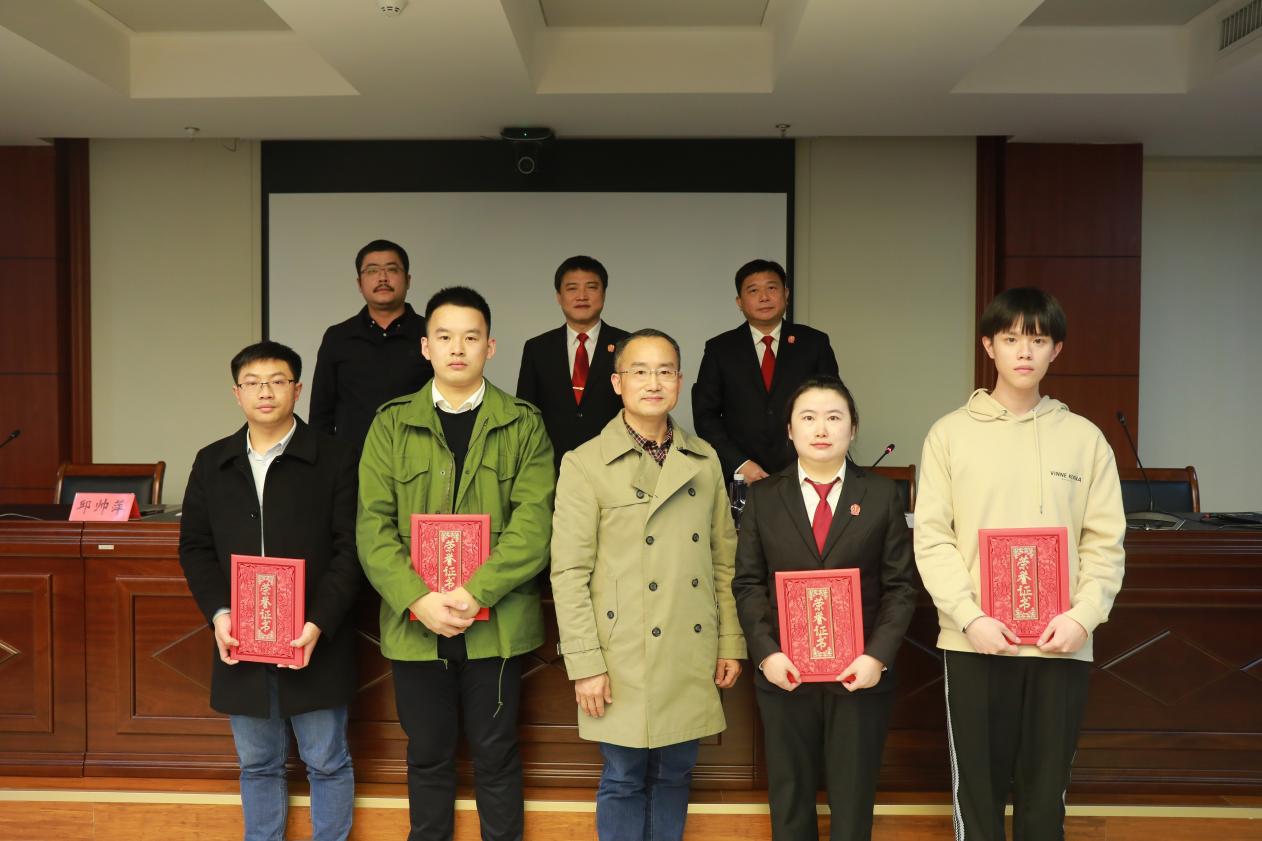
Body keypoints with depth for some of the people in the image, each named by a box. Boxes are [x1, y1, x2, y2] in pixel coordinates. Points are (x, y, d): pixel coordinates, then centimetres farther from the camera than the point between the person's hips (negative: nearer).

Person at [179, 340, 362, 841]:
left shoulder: (334, 459, -5)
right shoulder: (211, 463, 8)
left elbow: (350, 549, -8)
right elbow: (194, 546, 8)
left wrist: (320, 623, -18)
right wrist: (217, 613, -7)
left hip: (314, 642, -3)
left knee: (326, 762, 8)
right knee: (257, 763, 17)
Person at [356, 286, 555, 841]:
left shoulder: (523, 424, 1)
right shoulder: (391, 424, 5)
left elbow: (533, 522, -8)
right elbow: (374, 524, -2)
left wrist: (474, 594, -19)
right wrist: (419, 599, -16)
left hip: (496, 623, -1)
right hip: (414, 624, 1)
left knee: (496, 755, 11)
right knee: (428, 755, 15)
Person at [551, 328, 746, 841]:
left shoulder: (704, 460, 7)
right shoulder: (585, 464, -6)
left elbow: (723, 559, 10)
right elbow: (568, 573, -8)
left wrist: (731, 643, 7)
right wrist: (584, 664, -10)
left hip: (694, 657, 4)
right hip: (624, 659, -3)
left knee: (675, 774, 15)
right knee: (624, 779, 8)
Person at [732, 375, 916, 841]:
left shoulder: (882, 494, 3)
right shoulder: (763, 496, 5)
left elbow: (900, 586, 0)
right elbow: (747, 584, 1)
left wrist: (879, 656, -12)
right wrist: (766, 652, -11)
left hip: (860, 673, 0)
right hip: (784, 672, 1)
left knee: (853, 801, 9)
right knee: (790, 799, 12)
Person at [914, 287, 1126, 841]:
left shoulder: (1084, 437, 6)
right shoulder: (951, 433, 1)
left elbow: (1106, 541, 4)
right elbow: (931, 537, -4)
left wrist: (1083, 615, -11)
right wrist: (970, 617, -14)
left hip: (1061, 643, 1)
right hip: (974, 641, -1)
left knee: (1046, 790, 11)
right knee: (978, 786, 8)